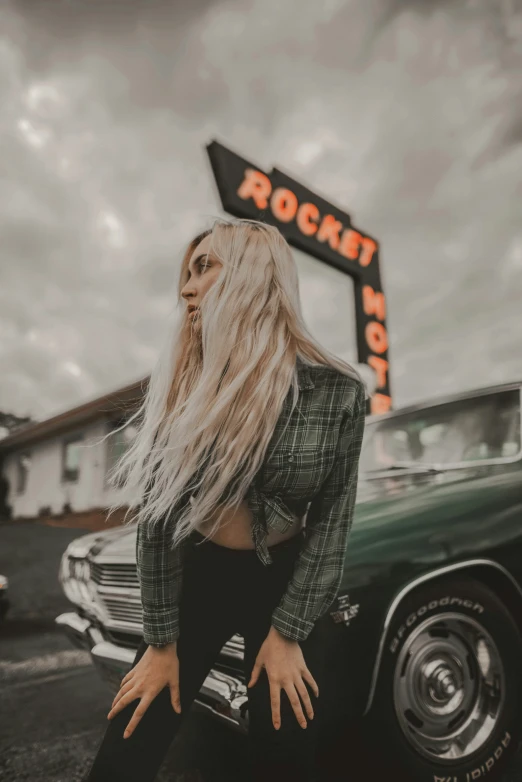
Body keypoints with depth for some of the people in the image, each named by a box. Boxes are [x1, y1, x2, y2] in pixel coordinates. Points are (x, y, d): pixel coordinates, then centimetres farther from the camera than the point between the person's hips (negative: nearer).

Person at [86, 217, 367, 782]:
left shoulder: (336, 391, -17)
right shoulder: (177, 382, -14)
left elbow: (332, 518, -9)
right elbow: (155, 513, -10)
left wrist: (288, 633, -8)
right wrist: (161, 639, -6)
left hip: (284, 580, 0)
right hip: (197, 575, 1)